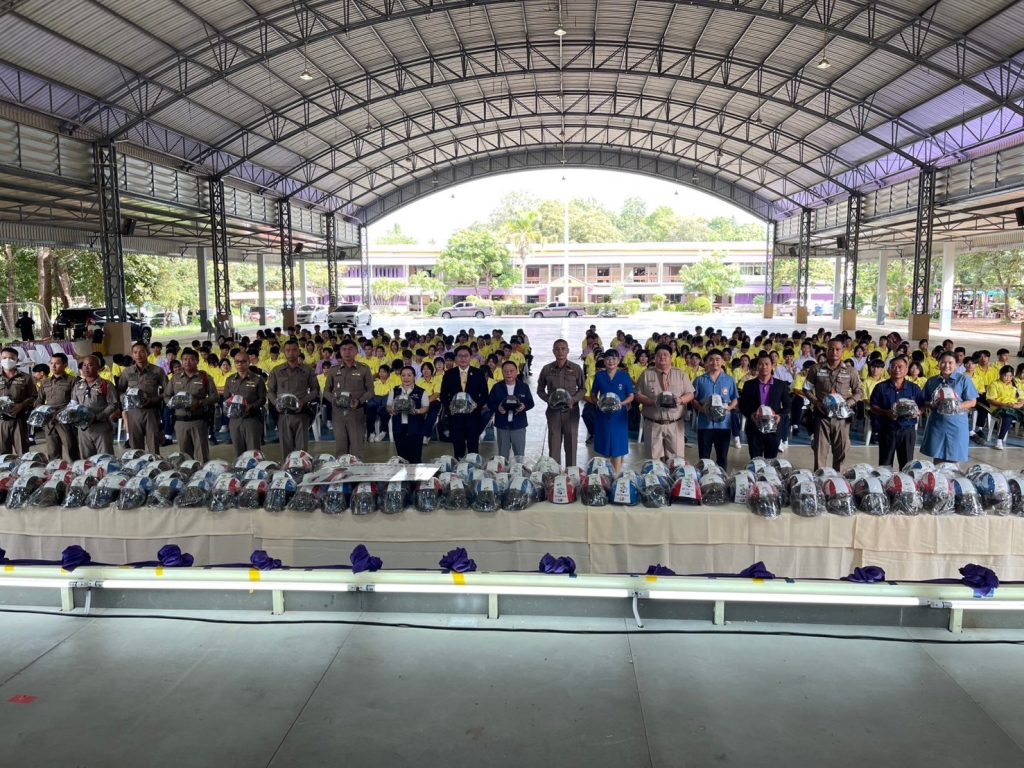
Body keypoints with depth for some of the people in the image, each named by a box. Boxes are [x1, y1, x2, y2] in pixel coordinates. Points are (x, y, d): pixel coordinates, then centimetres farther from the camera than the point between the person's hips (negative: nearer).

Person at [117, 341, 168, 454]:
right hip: (133, 411, 3)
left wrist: (152, 400, -13)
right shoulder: (127, 372, 8)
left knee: (153, 448, -2)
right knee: (136, 447, 8)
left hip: (151, 411, -2)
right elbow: (119, 391, 16)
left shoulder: (157, 371, 0)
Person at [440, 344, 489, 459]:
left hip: (473, 416, -1)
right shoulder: (449, 374, 5)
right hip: (455, 416, 1)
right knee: (458, 448, 7)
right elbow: (443, 395, 7)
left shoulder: (479, 373, 3)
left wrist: (477, 404, -14)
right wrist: (448, 406, -11)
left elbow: (484, 395, 4)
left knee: (473, 448, 3)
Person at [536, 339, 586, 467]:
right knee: (553, 445, 4)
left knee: (571, 444, 5)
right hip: (553, 411, 1)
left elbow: (583, 389, 7)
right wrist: (548, 399, -9)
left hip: (571, 411, 0)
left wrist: (574, 399, -11)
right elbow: (540, 390, 10)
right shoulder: (547, 369, 2)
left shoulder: (576, 369, -1)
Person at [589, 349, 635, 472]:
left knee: (618, 448, -1)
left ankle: (616, 475, 5)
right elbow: (593, 395, 10)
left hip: (619, 416, -2)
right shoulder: (599, 376, 3)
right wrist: (597, 402, -11)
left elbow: (631, 396, 3)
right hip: (603, 415, 2)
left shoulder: (624, 376, -1)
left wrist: (622, 403, -15)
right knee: (605, 448, 8)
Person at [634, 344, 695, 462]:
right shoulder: (646, 374, 6)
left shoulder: (681, 374, 8)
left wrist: (680, 400, -17)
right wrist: (653, 401, -16)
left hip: (675, 424, 0)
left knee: (676, 459, 1)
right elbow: (638, 396, 2)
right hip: (653, 424, 0)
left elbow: (690, 394, 5)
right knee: (654, 459, 4)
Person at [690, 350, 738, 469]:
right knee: (703, 457, 6)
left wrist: (728, 408, -12)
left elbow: (735, 399, 8)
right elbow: (694, 400, 4)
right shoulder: (700, 380, 3)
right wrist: (701, 408, -16)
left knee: (722, 457, 9)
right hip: (705, 424, -1)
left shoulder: (730, 380, 5)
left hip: (724, 424, 1)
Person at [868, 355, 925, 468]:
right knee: (885, 464, 5)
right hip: (887, 429, -1)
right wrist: (886, 413, -18)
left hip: (908, 430, 1)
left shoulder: (914, 388, 7)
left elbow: (922, 407, 6)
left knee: (907, 465, 7)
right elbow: (873, 407, -1)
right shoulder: (881, 387, 2)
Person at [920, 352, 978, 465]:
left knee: (952, 460, 1)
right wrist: (930, 405, -11)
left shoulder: (964, 379, -1)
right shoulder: (931, 381, 8)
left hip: (956, 425, -3)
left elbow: (972, 402, -3)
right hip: (936, 424, 3)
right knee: (937, 458, 7)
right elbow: (924, 401, 12)